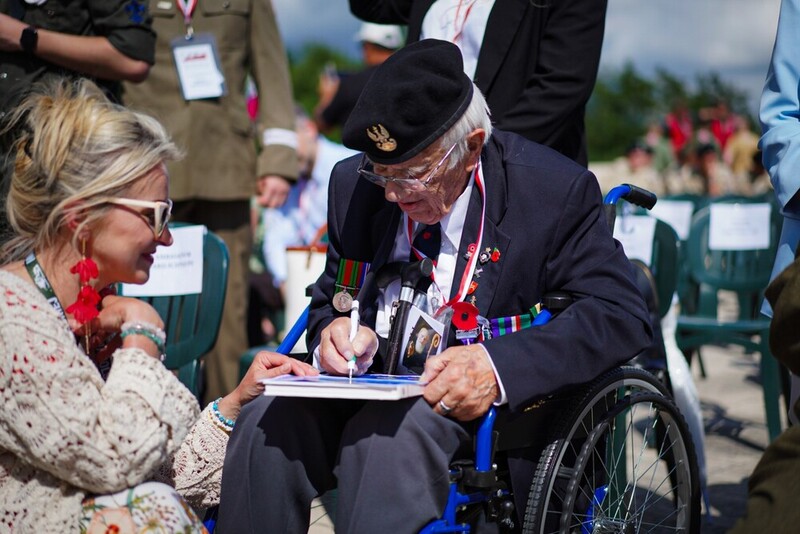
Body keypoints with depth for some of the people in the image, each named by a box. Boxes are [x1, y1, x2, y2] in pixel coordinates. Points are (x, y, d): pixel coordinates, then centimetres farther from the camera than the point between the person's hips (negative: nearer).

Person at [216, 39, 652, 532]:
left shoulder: (555, 192, -9)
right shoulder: (354, 184, 6)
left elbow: (621, 313, -16)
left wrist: (499, 365, -30)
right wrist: (340, 330, -9)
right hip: (373, 393, 5)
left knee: (390, 432, -36)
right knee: (268, 422, -25)